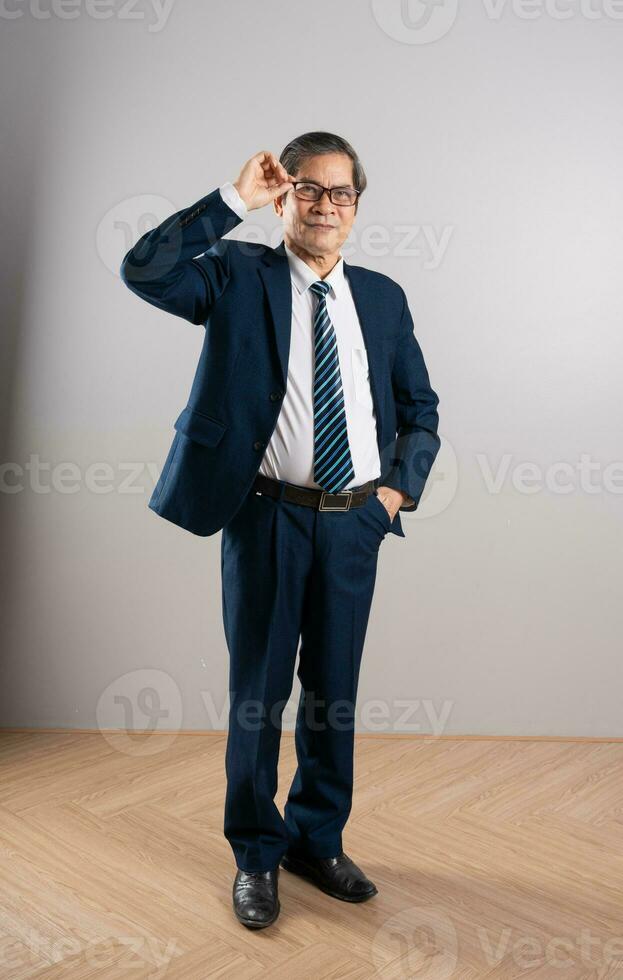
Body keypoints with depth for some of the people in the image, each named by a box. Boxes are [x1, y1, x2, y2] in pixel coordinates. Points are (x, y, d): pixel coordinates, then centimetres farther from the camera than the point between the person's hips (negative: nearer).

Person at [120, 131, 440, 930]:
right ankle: (256, 855, 28)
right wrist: (234, 198, -16)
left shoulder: (383, 297, 10)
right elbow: (143, 271, -18)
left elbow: (420, 410, 16)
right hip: (267, 518, -3)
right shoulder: (238, 275, 0)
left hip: (357, 522, 3)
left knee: (335, 690, 14)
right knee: (258, 690, 8)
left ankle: (318, 841, 34)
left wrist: (401, 485, 1)